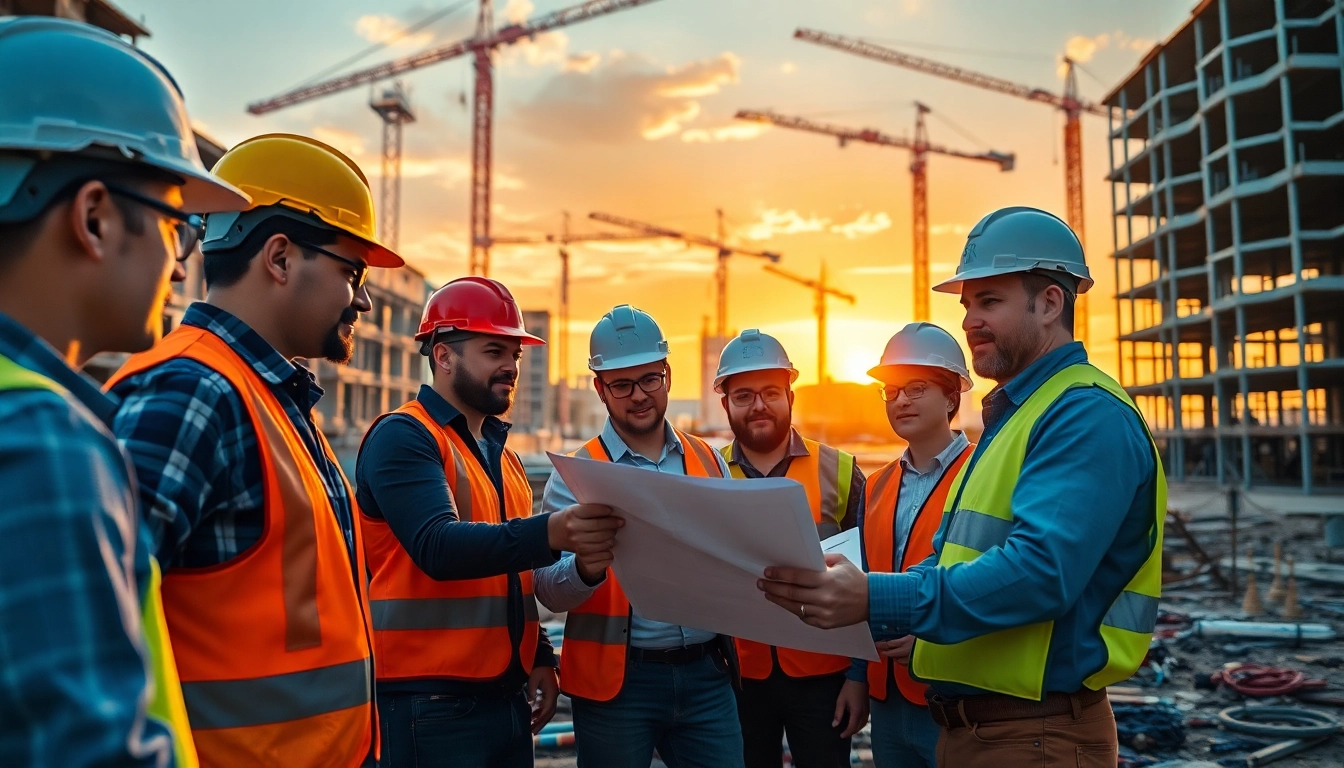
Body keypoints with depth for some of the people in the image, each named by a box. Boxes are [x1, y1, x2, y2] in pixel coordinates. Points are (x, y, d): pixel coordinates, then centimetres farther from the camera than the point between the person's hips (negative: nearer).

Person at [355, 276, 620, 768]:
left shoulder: (502, 454, 15)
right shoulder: (403, 436, -11)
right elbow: (437, 547, -24)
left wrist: (540, 657, 11)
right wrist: (550, 534, -37)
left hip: (507, 693, 8)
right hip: (430, 699, -8)